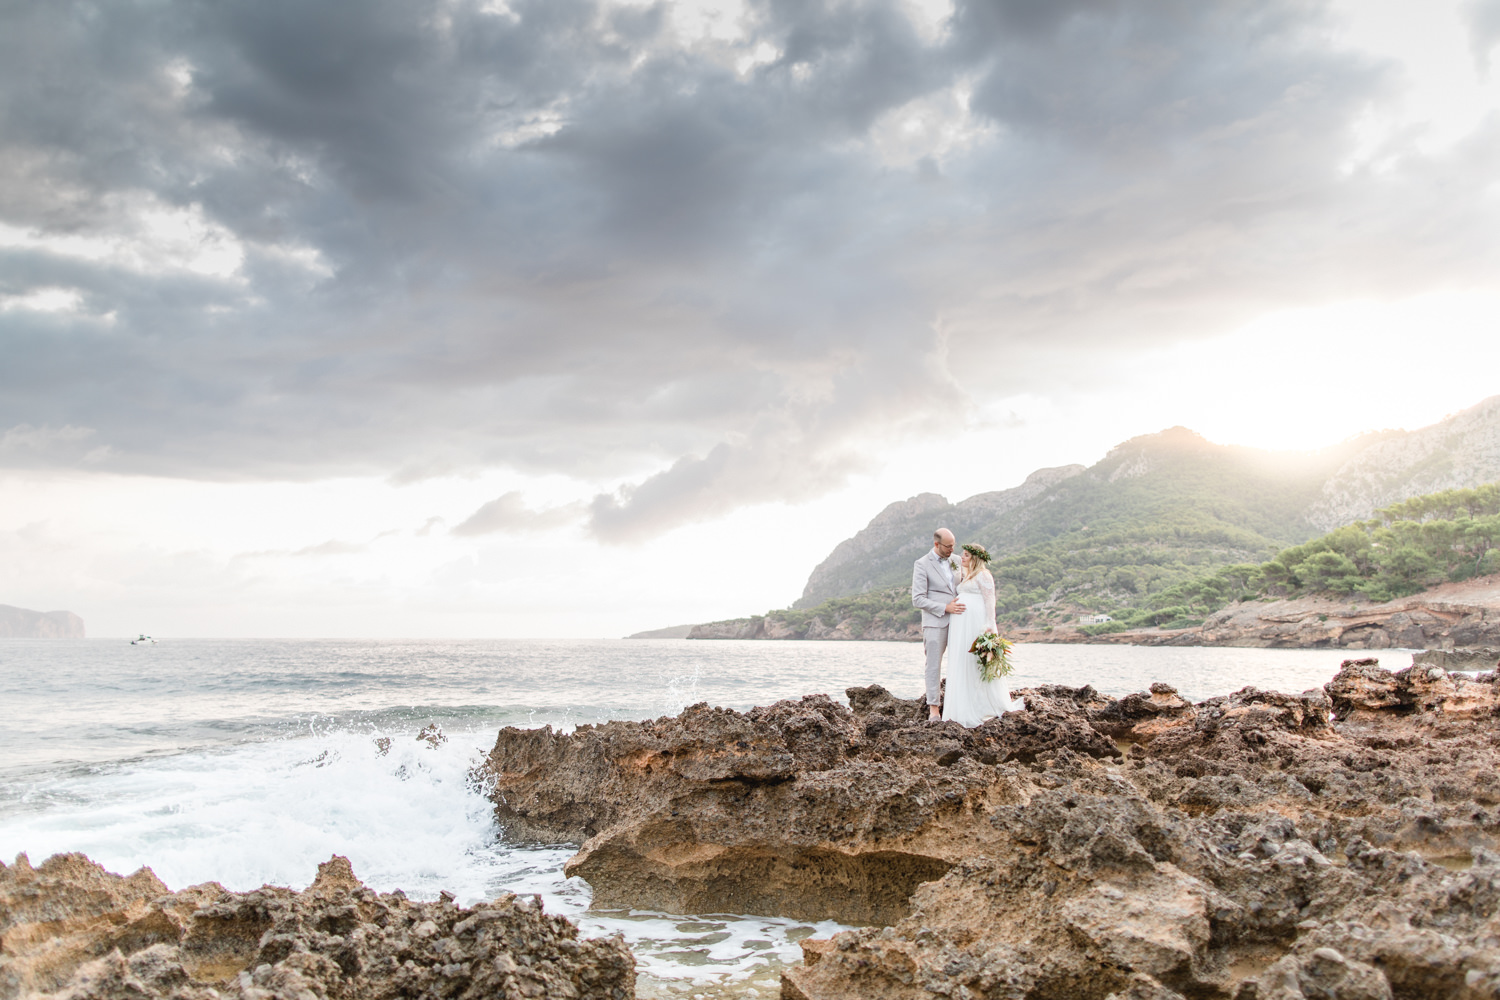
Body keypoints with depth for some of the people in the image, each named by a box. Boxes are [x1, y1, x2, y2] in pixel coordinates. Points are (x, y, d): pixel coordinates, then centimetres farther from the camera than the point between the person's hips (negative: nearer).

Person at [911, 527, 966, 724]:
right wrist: (945, 608, -16)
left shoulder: (955, 561, 11)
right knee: (934, 665, -1)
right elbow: (917, 599, -10)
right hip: (935, 622, -5)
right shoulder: (922, 565, -5)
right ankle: (934, 708, 4)